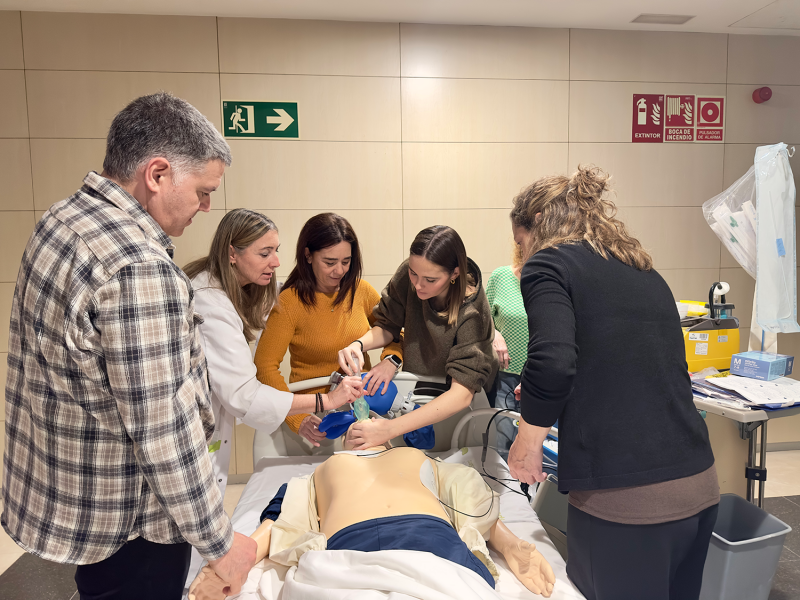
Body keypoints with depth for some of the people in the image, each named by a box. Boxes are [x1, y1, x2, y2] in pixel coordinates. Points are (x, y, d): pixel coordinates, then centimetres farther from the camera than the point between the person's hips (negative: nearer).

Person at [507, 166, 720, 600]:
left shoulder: (548, 263, -4)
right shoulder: (646, 271, 16)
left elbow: (552, 362, -22)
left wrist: (527, 441, -6)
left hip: (623, 498, -7)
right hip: (699, 484, 8)